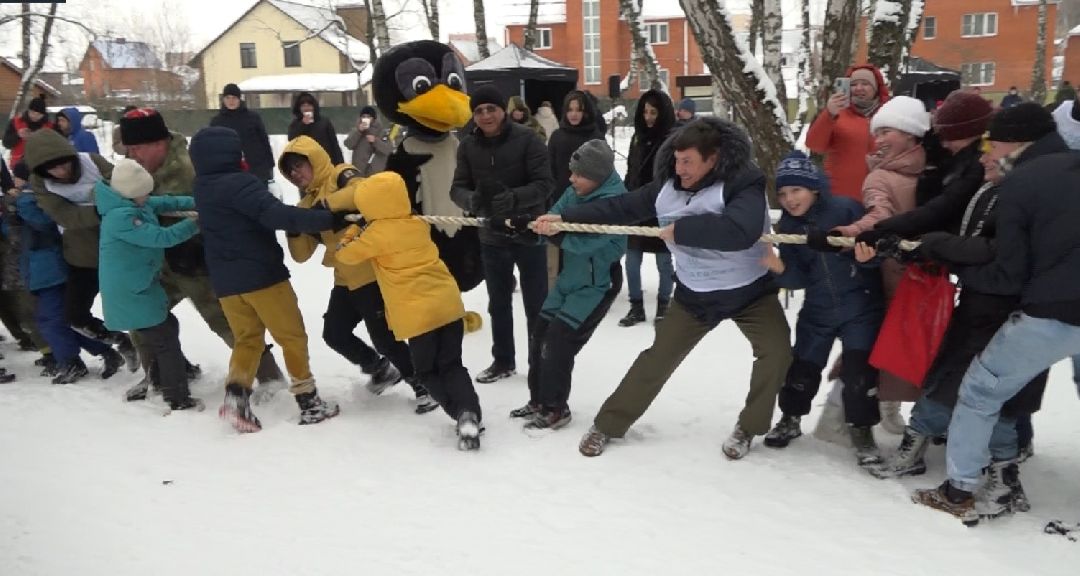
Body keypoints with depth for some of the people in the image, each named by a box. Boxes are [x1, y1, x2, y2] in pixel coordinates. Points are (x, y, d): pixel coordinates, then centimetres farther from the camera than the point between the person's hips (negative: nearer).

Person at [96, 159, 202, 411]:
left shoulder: (130, 204, 2)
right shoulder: (121, 218, -28)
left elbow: (162, 203, 9)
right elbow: (161, 237, -27)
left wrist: (195, 202, -4)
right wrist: (195, 223, -19)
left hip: (138, 287, 11)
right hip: (132, 293, -11)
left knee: (166, 327, 23)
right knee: (165, 340, -4)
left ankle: (166, 384, 37)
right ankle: (179, 400, 3)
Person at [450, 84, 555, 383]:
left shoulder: (527, 138, -14)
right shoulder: (468, 146, -2)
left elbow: (544, 184, -18)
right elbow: (458, 188, -4)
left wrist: (513, 198, -35)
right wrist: (472, 200, -27)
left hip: (529, 233, -4)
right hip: (492, 236, 4)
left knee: (536, 304, 6)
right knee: (498, 303, 18)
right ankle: (503, 360, 35)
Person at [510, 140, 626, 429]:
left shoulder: (614, 200, -23)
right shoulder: (575, 192, 0)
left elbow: (584, 242, -32)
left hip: (597, 284, -8)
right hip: (570, 278, 8)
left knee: (558, 341, -10)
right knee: (539, 335, 11)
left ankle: (555, 409, 9)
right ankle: (538, 400, 27)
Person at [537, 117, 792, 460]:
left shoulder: (742, 185, -24)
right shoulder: (668, 186, -7)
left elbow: (740, 231, -42)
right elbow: (621, 207, -4)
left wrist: (681, 229, -37)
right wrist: (564, 217, -7)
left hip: (750, 291, -3)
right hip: (694, 295, 3)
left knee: (776, 351, -18)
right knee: (658, 357, 6)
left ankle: (747, 428, 7)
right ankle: (607, 424, 19)